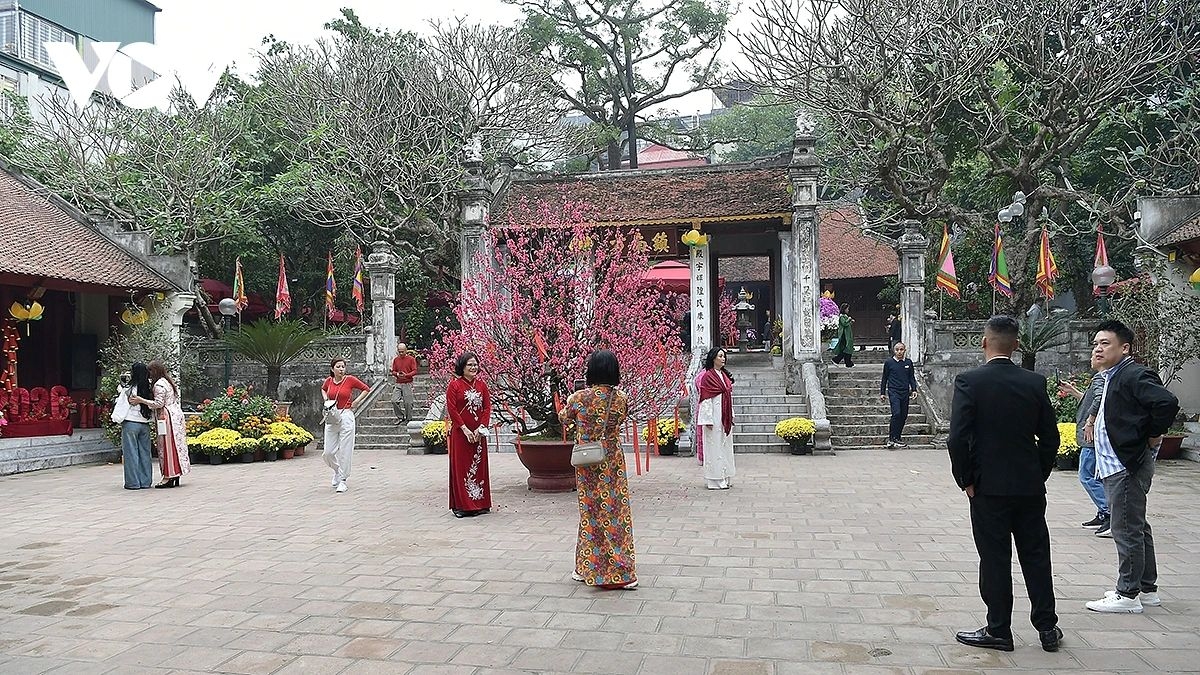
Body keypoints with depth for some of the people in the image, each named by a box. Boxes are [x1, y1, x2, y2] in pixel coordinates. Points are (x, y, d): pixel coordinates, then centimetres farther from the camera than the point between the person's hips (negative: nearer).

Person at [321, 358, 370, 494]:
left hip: (346, 416, -3)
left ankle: (342, 480, 7)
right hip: (331, 418, 3)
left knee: (345, 450, -3)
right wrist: (326, 400, 11)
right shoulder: (329, 381, 6)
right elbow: (323, 389, 29)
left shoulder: (350, 379, -4)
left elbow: (366, 389, 6)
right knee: (328, 452, 3)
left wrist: (356, 401, -2)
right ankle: (337, 471, 32)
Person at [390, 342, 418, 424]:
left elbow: (414, 371, -4)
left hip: (408, 384, -4)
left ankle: (409, 419, 11)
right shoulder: (396, 360, 11)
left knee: (408, 403, -3)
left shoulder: (411, 359, -1)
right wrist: (397, 374, -9)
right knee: (394, 401, -6)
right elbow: (393, 371, 14)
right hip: (398, 384, 4)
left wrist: (406, 375, -20)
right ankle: (400, 417, 10)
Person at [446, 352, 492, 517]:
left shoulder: (481, 385, 9)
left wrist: (481, 428, -7)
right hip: (460, 433, -4)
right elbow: (451, 409, -8)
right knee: (460, 466, -1)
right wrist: (465, 429, -13)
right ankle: (461, 505, 5)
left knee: (479, 466, 7)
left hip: (479, 433, 4)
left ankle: (480, 503, 15)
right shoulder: (454, 385, -4)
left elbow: (487, 407, 6)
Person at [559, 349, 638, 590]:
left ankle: (590, 569, 20)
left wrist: (567, 406, 26)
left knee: (591, 513, 10)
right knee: (617, 511, 7)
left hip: (587, 462, -1)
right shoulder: (621, 398, -6)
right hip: (613, 460, 1)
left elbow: (564, 418, 7)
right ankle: (621, 572, 9)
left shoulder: (579, 398, -13)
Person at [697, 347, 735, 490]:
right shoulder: (707, 376, -10)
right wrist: (708, 419, -17)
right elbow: (705, 399, -13)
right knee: (714, 447, -4)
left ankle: (725, 478, 19)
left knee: (725, 446, 11)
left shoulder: (725, 375, 14)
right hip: (714, 417, -8)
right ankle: (715, 480, 1)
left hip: (725, 418, 8)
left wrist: (731, 416, 15)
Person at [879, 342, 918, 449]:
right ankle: (891, 439, -13)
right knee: (896, 414, -18)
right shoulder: (889, 362, 1)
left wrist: (914, 390, 4)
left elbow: (912, 377, 16)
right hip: (893, 392, -4)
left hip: (905, 392, 4)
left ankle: (897, 439, 14)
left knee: (903, 416, 4)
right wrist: (882, 393, 7)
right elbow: (884, 379, 8)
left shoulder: (909, 362, 9)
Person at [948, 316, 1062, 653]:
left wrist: (966, 481, -5)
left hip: (988, 487, -4)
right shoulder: (1035, 382, 0)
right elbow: (1050, 438, 3)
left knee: (995, 559, 5)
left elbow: (958, 439, -17)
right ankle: (1047, 628, 24)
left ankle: (998, 631, 13)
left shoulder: (969, 381, -13)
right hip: (1030, 486, 4)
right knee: (1036, 556, 14)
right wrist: (1039, 476, 13)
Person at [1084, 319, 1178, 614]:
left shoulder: (1134, 375, -16)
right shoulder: (1113, 377, 16)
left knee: (1127, 530, -4)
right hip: (1116, 465, 11)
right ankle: (1147, 589, 28)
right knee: (1136, 528, 17)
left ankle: (1128, 594, 3)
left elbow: (1167, 402, -28)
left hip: (1128, 465, -11)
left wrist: (1153, 436, -17)